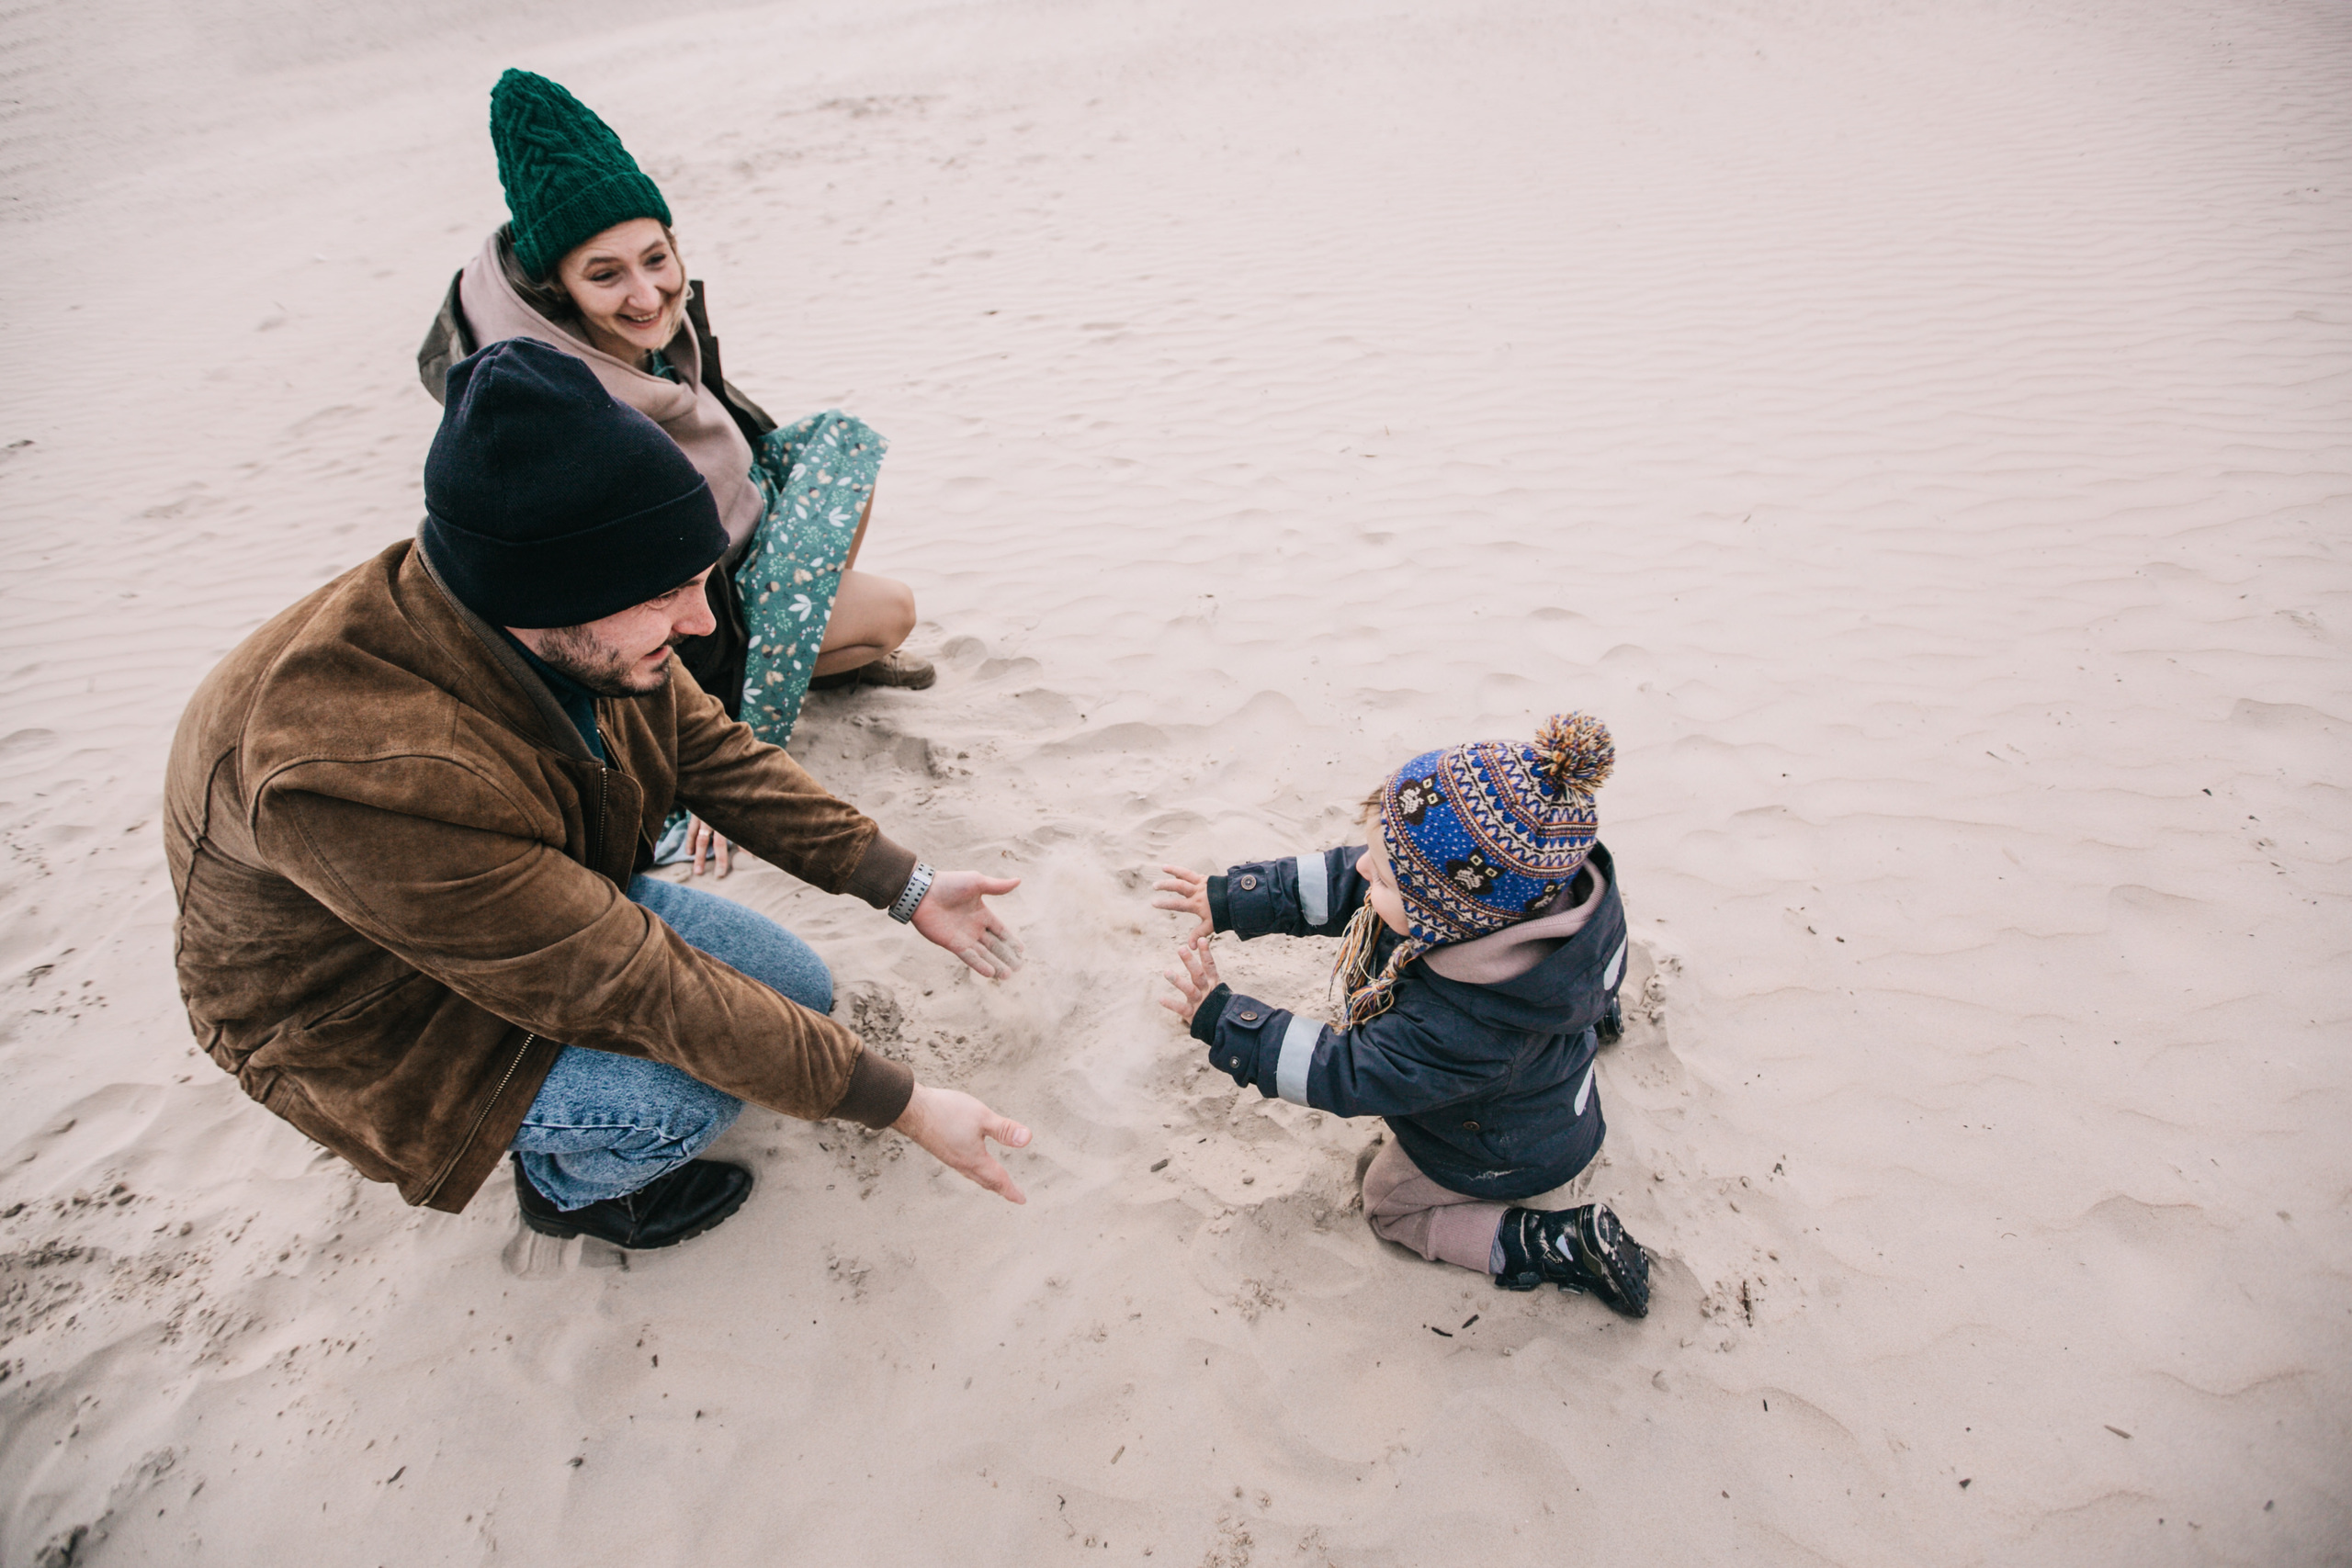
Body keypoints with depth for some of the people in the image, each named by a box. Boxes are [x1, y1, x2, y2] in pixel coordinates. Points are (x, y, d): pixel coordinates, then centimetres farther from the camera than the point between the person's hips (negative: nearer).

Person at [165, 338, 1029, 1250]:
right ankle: (569, 1188, 9)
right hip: (382, 1017, -6)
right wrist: (900, 1105, -31)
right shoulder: (363, 774, -41)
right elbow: (634, 986, -37)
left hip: (558, 900, 7)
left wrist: (908, 889, -7)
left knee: (798, 994, -1)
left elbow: (710, 750, -3)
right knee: (689, 1096, -27)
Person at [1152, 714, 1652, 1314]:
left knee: (1389, 1203, 19)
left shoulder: (1465, 1025, -49)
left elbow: (1349, 1074, -33)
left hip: (1505, 1154, -7)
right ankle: (1585, 1010, 38)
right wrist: (1232, 900, -14)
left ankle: (1556, 1246, 10)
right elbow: (1342, 878, -15)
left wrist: (1222, 1022, -30)